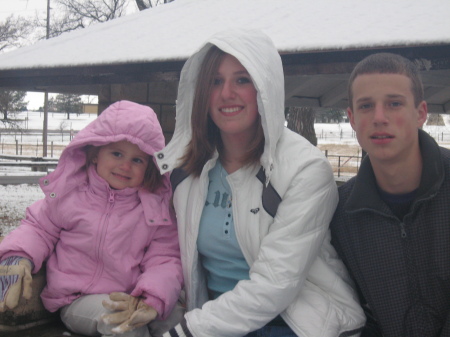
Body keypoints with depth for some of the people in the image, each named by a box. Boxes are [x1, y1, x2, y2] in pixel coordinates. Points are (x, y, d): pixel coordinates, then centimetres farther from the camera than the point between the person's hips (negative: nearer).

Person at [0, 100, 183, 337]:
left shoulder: (156, 208, 2)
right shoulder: (70, 191, 3)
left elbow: (165, 259, -3)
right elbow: (39, 227, 13)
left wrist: (151, 299, -24)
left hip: (129, 300, 2)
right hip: (78, 300, -2)